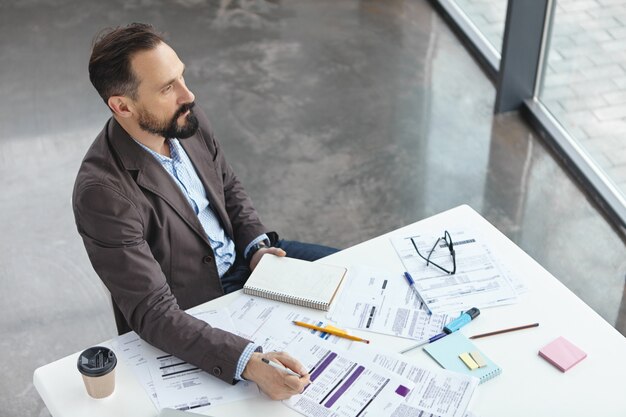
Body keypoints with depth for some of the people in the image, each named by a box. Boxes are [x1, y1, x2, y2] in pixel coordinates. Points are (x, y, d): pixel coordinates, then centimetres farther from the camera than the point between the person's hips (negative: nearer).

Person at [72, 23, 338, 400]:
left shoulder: (187, 120, -13)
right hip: (189, 315, -7)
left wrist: (256, 245, -8)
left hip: (238, 256, 7)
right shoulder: (103, 194, -34)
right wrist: (249, 362, -43)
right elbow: (153, 313, -33)